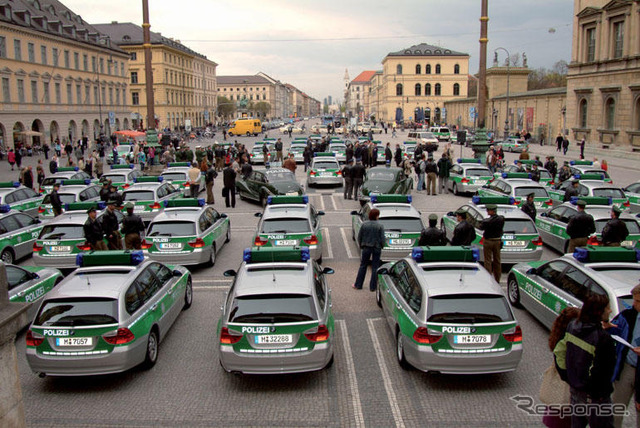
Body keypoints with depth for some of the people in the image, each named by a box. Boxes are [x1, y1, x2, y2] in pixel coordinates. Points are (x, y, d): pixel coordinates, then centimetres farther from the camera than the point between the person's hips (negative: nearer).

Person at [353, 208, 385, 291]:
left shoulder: (364, 224, -5)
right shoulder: (380, 225, -11)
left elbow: (359, 237, 0)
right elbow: (382, 238, -10)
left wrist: (361, 246, 14)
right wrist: (381, 246, 7)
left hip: (366, 248, 1)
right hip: (377, 248, -1)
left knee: (363, 266, 13)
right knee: (375, 267, 9)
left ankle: (358, 285, 17)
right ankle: (373, 287, 13)